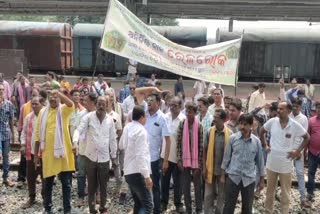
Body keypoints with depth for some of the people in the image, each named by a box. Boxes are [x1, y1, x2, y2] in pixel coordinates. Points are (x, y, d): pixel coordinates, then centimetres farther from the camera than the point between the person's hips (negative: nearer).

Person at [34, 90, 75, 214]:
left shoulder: (64, 110, -3)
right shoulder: (43, 112, 5)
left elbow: (71, 105, -30)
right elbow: (38, 134, 7)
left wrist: (58, 93, -31)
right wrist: (36, 154, 8)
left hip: (63, 152, -3)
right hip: (47, 152, 3)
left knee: (66, 183, 5)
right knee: (48, 182, 16)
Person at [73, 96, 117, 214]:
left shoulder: (110, 119, 0)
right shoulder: (88, 117, -6)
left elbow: (112, 139, 6)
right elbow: (79, 130, -17)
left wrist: (113, 156, 10)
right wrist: (75, 142, -36)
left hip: (104, 158, 1)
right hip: (91, 157, -1)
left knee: (103, 185, 12)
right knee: (92, 185, 10)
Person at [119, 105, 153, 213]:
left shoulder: (127, 127, 9)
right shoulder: (141, 130, -15)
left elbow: (121, 146, 25)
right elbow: (141, 155, -22)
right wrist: (147, 176, -22)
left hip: (128, 171, 9)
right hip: (137, 173, -9)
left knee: (138, 204, 18)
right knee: (148, 205, -6)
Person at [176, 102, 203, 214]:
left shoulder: (199, 126, -9)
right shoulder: (181, 125, -2)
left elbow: (201, 146, -8)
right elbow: (178, 143, 1)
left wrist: (199, 164, -10)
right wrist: (179, 159, -4)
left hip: (196, 160, -2)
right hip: (184, 160, 2)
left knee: (197, 186, 10)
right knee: (185, 186, 11)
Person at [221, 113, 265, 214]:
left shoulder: (256, 141, -2)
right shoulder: (232, 138, -4)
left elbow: (260, 160, 6)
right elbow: (226, 157, 3)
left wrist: (262, 180, 9)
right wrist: (223, 175, 4)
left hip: (249, 179, 1)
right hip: (233, 177, -1)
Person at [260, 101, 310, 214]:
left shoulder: (295, 125, -11)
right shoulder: (272, 121, -6)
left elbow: (307, 137, 3)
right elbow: (261, 131, 10)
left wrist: (298, 151, -4)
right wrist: (265, 145, 4)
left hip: (286, 164, -2)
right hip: (271, 163, 2)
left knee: (285, 193, 11)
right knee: (270, 190, 17)